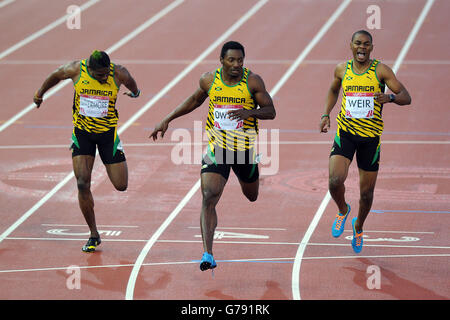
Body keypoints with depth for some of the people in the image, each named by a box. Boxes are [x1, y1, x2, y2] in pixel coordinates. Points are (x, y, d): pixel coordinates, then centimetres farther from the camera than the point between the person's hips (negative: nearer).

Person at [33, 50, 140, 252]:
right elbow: (55, 76, 8)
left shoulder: (118, 74, -17)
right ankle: (94, 234, 2)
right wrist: (40, 93, 19)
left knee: (121, 185, 1)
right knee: (83, 184, -11)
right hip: (82, 132, 0)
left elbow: (132, 85, 10)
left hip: (108, 132, 0)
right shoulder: (76, 70, -16)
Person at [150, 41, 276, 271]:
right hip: (216, 148, 0)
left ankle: (244, 177, 64)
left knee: (251, 196, 24)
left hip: (244, 148, 0)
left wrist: (250, 112, -29)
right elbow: (194, 100, 16)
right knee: (209, 198, -18)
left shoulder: (253, 81, -11)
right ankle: (207, 255, -21)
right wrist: (167, 120, 16)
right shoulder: (209, 80, -4)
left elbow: (270, 111, -8)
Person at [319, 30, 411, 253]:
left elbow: (406, 98, -10)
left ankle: (358, 226, 36)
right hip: (345, 133, 1)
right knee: (335, 181, -19)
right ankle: (343, 210, 15)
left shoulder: (380, 70, -6)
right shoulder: (342, 69, 2)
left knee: (366, 191, 6)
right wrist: (326, 114, 10)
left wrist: (391, 97, -32)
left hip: (370, 136, -1)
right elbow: (333, 90, 24)